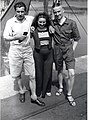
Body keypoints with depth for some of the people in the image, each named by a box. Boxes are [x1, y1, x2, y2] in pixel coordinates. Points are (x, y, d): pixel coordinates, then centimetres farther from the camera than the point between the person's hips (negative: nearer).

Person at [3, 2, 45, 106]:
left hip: (27, 50, 1)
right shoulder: (10, 22, -7)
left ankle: (34, 97, 16)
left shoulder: (30, 19, -1)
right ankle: (21, 91, 37)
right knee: (17, 75, 12)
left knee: (32, 75, 3)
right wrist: (17, 37, -20)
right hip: (15, 51, -1)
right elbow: (5, 37, -5)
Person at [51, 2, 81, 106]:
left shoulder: (71, 23, -7)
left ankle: (69, 95, 8)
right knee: (59, 70, 18)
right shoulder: (52, 23, -4)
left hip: (68, 48, -2)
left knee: (71, 73, -8)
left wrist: (72, 50, -2)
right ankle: (60, 87, 43)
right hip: (57, 49, 2)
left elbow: (76, 38, 3)